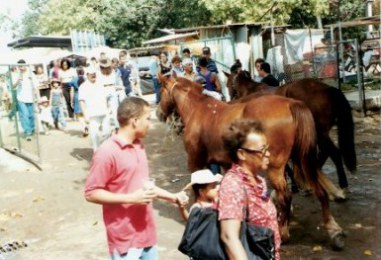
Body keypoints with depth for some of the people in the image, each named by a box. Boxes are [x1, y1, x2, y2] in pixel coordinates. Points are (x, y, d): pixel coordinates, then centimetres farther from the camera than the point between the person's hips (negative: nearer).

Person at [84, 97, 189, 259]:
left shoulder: (139, 146, 8)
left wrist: (172, 197, 12)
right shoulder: (107, 152, -18)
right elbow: (91, 193, -17)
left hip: (147, 233, 8)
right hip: (125, 239, -8)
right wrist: (130, 198, -23)